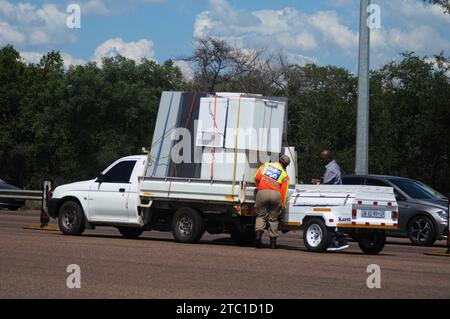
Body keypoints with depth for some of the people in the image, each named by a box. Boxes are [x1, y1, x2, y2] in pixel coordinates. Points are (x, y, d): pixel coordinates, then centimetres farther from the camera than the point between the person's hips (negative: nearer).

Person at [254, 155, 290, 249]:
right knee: (273, 218, 11)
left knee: (261, 215, 10)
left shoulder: (265, 165, 16)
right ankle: (273, 241, 11)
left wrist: (259, 186, 24)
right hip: (276, 194, 0)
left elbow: (257, 177, 6)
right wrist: (283, 204, 11)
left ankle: (258, 233, -15)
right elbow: (284, 191, 7)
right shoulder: (285, 175, 15)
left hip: (262, 192, 0)